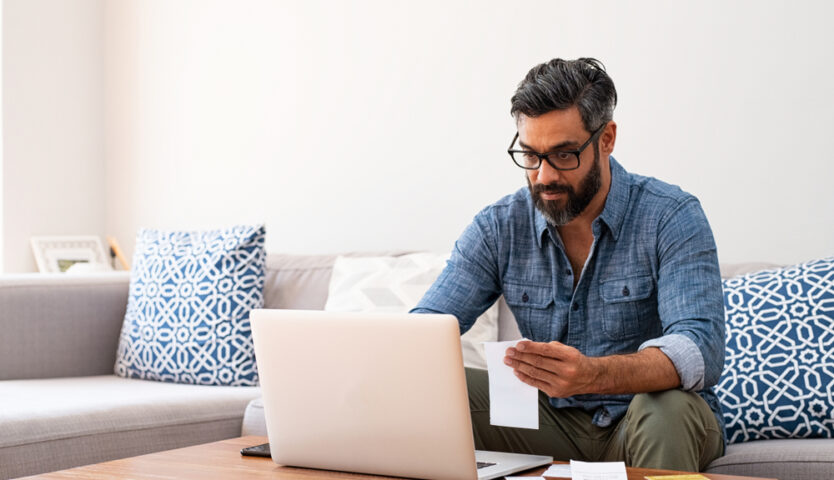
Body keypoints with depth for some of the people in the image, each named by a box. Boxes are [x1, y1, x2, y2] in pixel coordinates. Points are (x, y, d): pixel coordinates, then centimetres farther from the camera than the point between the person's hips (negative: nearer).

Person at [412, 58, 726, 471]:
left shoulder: (671, 218, -15)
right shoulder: (499, 227, -3)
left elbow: (702, 350, -28)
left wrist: (594, 375, -48)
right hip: (553, 419, 3)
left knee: (667, 407, -37)